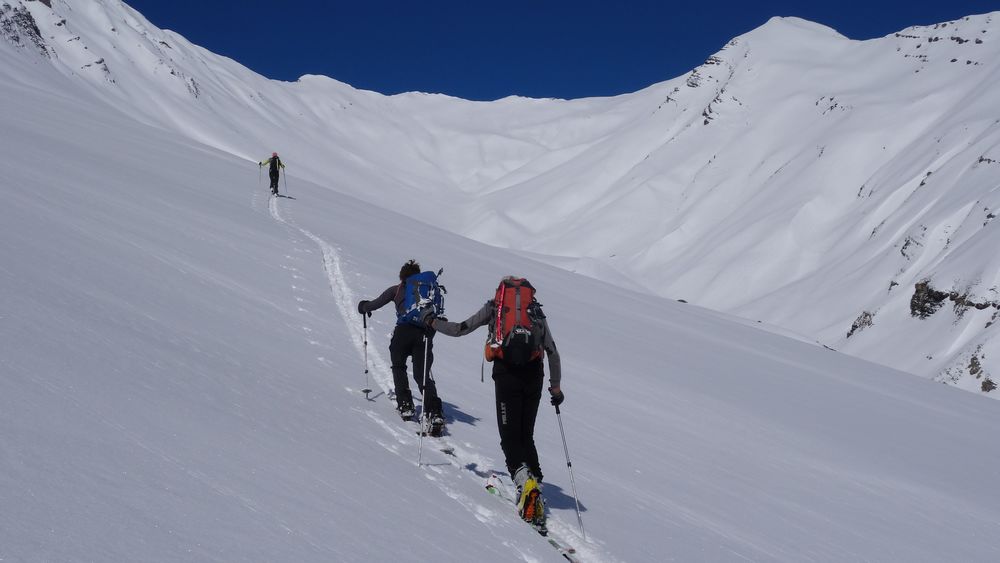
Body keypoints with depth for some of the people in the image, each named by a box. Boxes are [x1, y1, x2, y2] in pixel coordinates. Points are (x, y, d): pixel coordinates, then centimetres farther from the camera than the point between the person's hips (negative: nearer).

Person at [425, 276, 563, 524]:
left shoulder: (493, 307, 15)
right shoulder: (537, 311, 21)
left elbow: (459, 329, 17)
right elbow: (553, 352, 19)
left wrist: (433, 322, 35)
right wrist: (556, 386, 26)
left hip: (506, 372, -2)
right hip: (534, 374, 2)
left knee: (510, 434, -1)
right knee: (526, 435, 11)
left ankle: (523, 476, -25)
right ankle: (535, 485, -1)